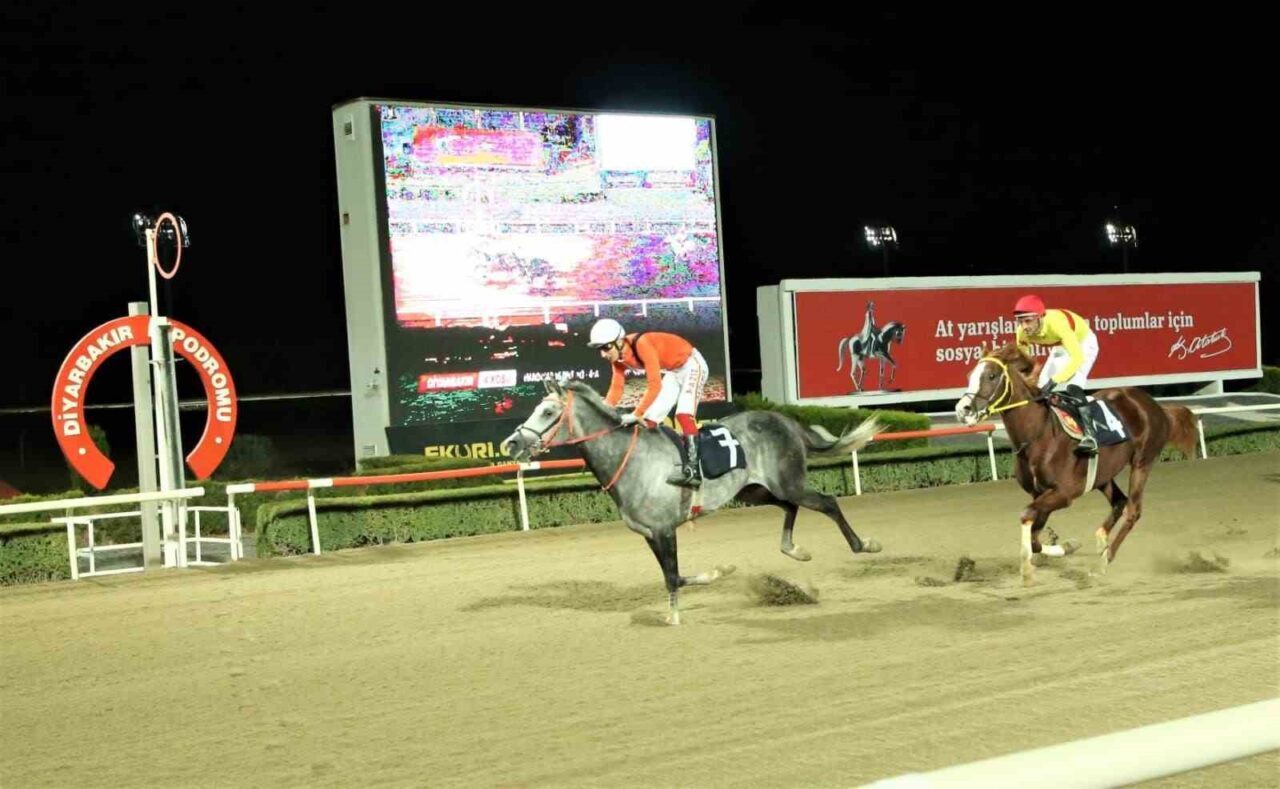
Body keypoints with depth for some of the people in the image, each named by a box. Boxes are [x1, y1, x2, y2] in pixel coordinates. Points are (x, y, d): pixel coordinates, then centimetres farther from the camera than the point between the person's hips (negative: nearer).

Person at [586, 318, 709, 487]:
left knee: (683, 414, -25)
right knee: (649, 419, 5)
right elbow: (616, 388, -2)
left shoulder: (642, 344, -34)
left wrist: (636, 414, -36)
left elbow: (655, 385, -35)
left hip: (691, 365, -9)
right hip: (672, 372, 9)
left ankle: (693, 468, -29)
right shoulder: (618, 356, -8)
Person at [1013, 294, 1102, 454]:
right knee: (1042, 388, 4)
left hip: (1083, 342, -7)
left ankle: (1089, 434, -32)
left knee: (1072, 386, -28)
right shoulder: (1023, 333, -24)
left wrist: (1054, 381, -55)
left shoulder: (1057, 323, -43)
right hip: (1060, 347, 7)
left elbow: (1077, 357, -47)